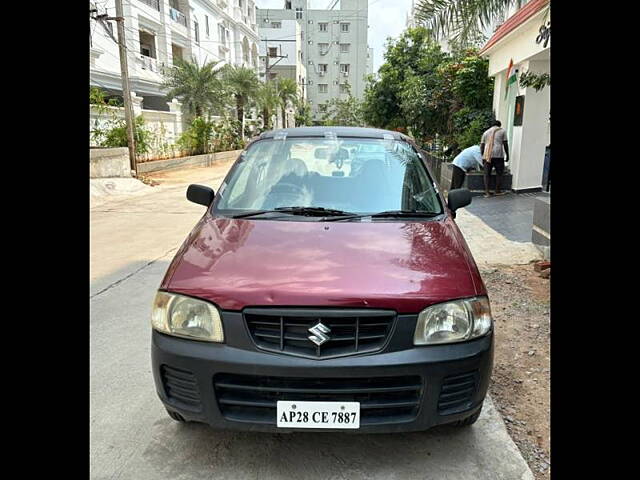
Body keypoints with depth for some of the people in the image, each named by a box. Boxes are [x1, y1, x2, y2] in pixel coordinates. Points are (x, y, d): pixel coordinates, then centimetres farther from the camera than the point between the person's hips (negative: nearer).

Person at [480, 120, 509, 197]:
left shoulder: (486, 132, 20)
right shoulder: (502, 131, 12)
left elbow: (482, 146, 14)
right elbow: (505, 144, 4)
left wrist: (483, 156, 20)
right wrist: (507, 155, 10)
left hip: (487, 155, 2)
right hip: (498, 155, -2)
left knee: (487, 174, 5)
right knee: (499, 173, 10)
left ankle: (486, 192, -4)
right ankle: (497, 191, 13)